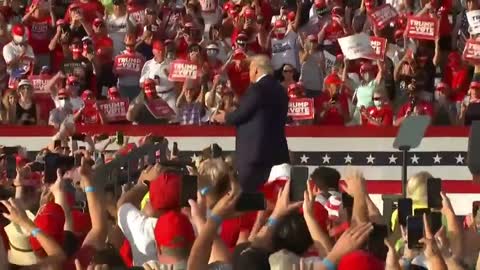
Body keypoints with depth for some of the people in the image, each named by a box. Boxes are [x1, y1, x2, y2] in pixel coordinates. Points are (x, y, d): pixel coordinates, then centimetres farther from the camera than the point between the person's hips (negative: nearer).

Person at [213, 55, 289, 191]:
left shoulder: (257, 89, -13)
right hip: (277, 152, 8)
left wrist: (225, 117, 11)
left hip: (254, 151, -8)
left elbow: (241, 114, -11)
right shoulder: (280, 90, 13)